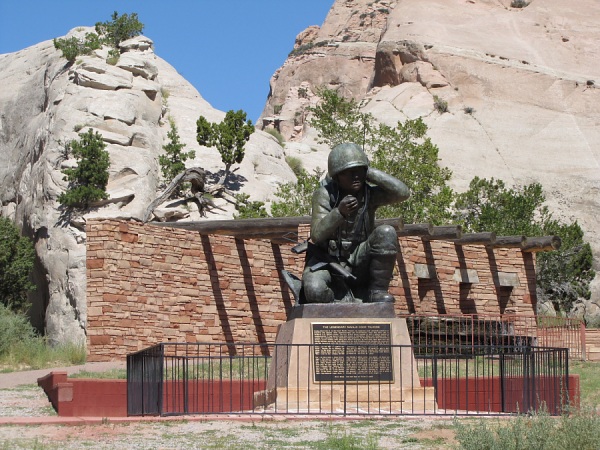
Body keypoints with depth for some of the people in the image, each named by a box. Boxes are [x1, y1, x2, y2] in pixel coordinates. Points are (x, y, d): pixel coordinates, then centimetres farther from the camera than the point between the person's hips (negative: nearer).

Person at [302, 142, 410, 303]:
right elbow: (317, 235, -22)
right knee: (315, 290, -35)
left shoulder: (369, 193, -4)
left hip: (359, 263, 2)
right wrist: (339, 212, -39)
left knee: (386, 232, -23)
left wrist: (370, 172, -18)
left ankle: (377, 290, -14)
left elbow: (403, 193, -22)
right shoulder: (324, 194, -12)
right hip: (329, 263, -2)